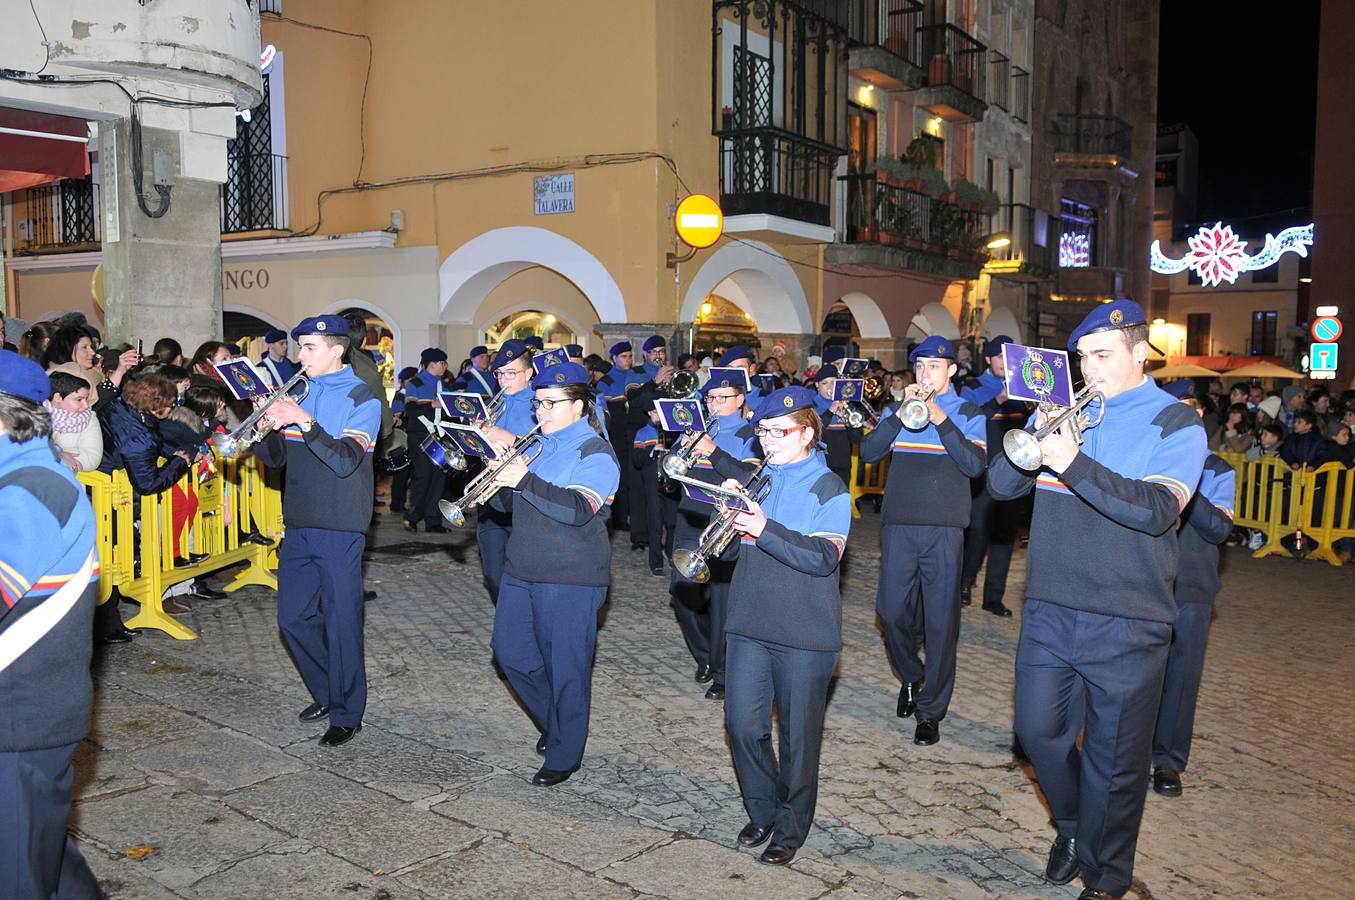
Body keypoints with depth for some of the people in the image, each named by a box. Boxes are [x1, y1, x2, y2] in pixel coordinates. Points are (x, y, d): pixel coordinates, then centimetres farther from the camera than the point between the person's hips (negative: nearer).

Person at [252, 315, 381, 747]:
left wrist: (305, 422, -27)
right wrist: (266, 429, -10)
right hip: (299, 525, 7)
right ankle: (326, 692, 31)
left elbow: (346, 461, -19)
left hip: (339, 528, -6)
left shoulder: (362, 399, -6)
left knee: (341, 622, -1)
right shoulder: (299, 393, 12)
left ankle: (347, 714, 12)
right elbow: (276, 457, 10)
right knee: (293, 618, 12)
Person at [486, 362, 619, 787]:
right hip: (522, 571, 8)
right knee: (510, 652, 14)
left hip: (570, 579, -8)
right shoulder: (540, 446, 13)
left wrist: (524, 480, -29)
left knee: (565, 668, 1)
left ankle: (565, 754, 17)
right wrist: (502, 483, -6)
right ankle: (552, 721, 35)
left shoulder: (596, 454, -11)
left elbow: (578, 509, -27)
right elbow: (513, 505, 16)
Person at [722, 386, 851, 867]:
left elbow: (823, 558, -20)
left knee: (797, 735, 7)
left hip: (805, 633, -4)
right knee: (742, 723, 6)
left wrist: (765, 529, -31)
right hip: (751, 623, 5)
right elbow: (732, 538, 13)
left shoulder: (829, 489, -7)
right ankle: (762, 811, 29)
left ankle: (791, 827, 25)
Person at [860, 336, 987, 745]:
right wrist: (901, 414, -12)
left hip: (944, 529, -2)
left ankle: (930, 709, 11)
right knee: (892, 612, 4)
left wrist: (940, 419, -16)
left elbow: (975, 464, -10)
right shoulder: (896, 410, 13)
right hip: (898, 526, 2)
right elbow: (868, 452, -2)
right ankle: (911, 677, 32)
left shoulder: (968, 414, 7)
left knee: (941, 622, -1)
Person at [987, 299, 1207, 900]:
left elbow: (1156, 509, -21)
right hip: (1050, 608, 4)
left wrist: (1073, 463, -31)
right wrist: (1032, 439, -17)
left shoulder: (1176, 423, -4)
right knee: (1038, 731, 10)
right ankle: (1070, 826, 38)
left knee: (1114, 760, 7)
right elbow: (1000, 485, 2)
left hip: (1126, 623, -3)